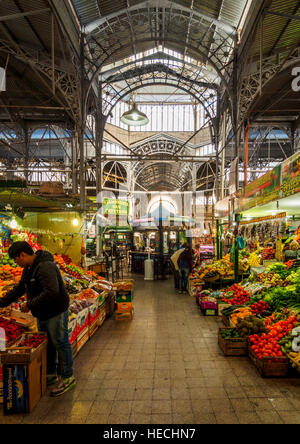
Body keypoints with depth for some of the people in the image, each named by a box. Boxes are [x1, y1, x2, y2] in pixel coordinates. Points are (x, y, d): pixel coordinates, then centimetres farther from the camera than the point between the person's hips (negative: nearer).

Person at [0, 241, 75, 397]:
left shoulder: (45, 267, -26)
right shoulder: (29, 269, 8)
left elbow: (51, 292, -34)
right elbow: (19, 289, 19)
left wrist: (29, 304, -24)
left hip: (56, 313, -10)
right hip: (42, 314, 10)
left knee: (60, 344, 2)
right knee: (47, 344, 21)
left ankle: (67, 378, 18)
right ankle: (50, 375, 38)